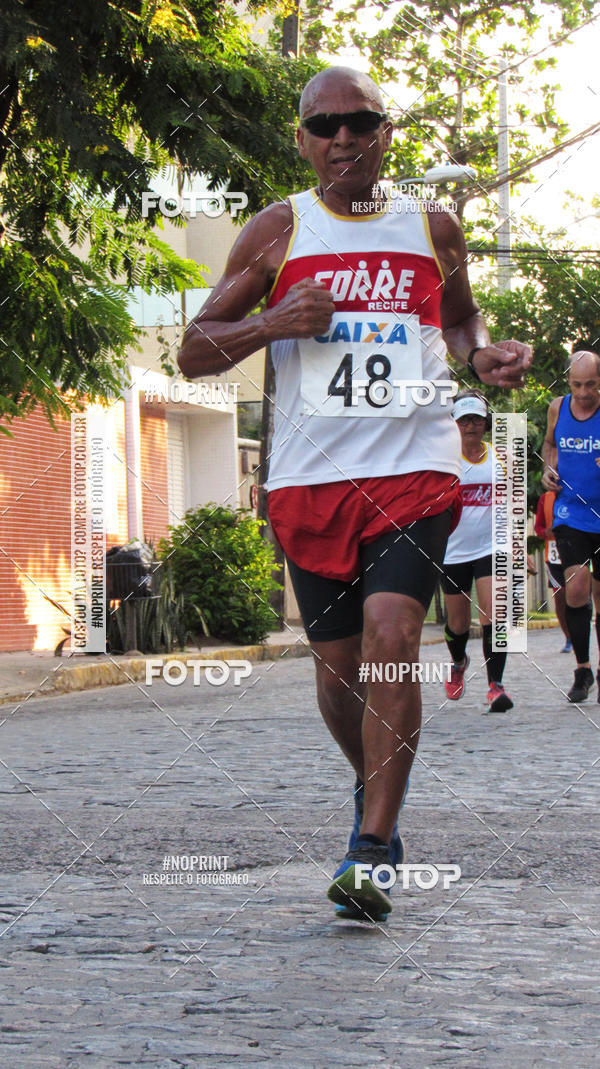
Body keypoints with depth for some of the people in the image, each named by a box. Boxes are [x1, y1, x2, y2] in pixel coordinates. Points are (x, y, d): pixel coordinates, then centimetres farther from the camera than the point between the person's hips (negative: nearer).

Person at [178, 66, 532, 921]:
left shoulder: (433, 229, 11)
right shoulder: (278, 231, 7)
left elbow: (462, 317, 28)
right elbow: (195, 352, 6)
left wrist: (483, 354, 4)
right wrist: (272, 323, -13)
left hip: (415, 467, -1)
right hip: (310, 476, 1)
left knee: (390, 634, -20)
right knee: (337, 663, 8)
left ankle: (371, 852, -19)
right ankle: (375, 789, 37)